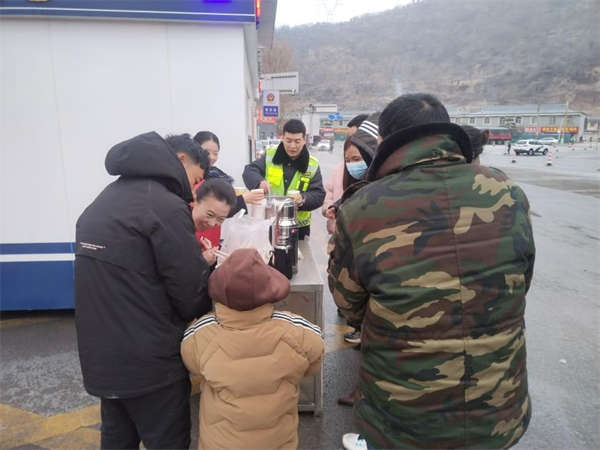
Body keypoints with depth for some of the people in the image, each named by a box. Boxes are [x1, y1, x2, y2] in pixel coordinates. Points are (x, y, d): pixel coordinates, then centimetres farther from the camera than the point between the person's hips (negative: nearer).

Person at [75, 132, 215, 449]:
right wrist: (207, 271, 3)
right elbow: (192, 298, -19)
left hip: (101, 356, 9)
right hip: (149, 362, -8)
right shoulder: (166, 206, -19)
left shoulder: (106, 199, 9)